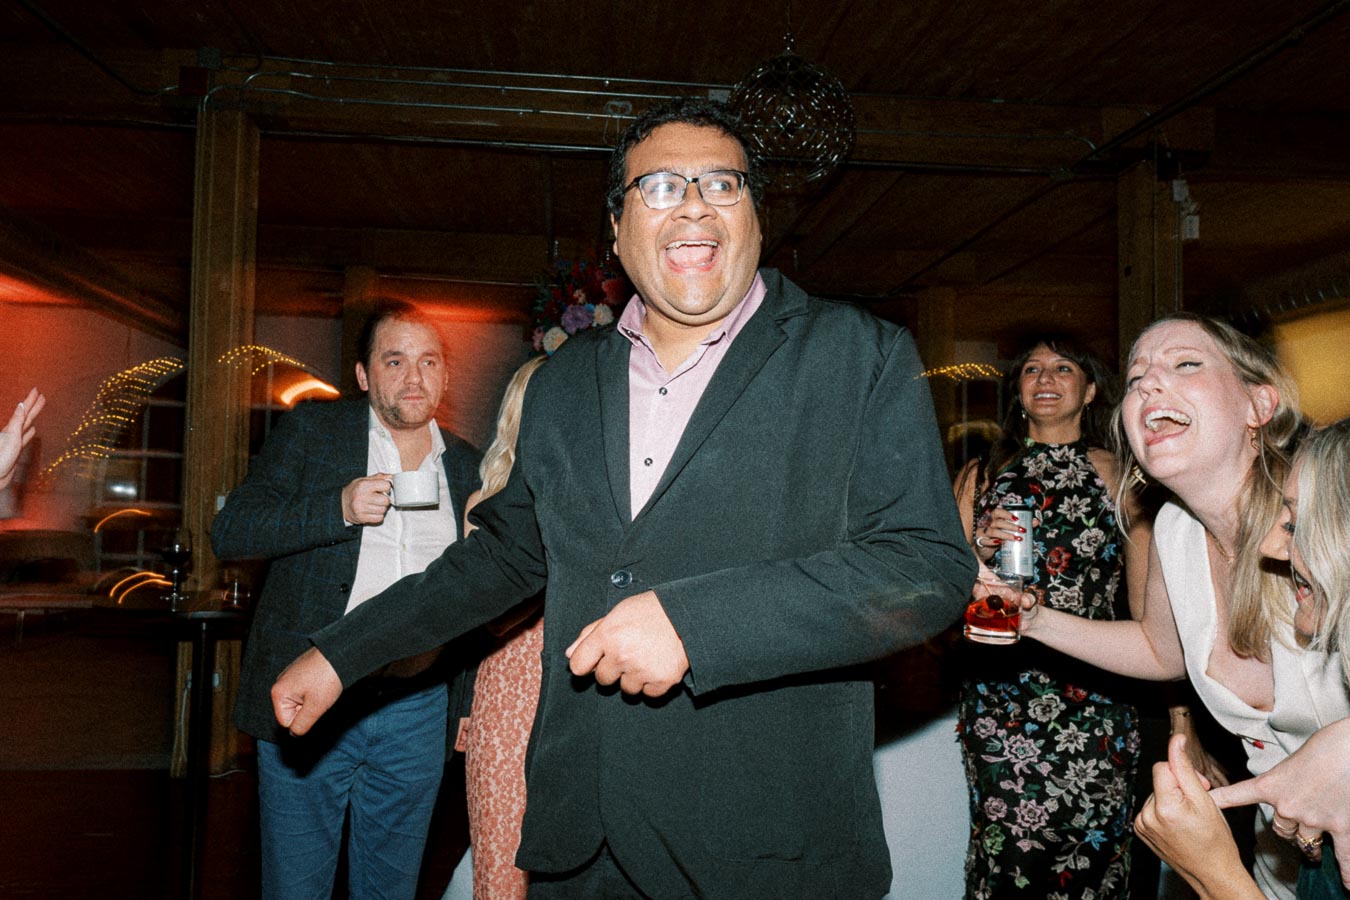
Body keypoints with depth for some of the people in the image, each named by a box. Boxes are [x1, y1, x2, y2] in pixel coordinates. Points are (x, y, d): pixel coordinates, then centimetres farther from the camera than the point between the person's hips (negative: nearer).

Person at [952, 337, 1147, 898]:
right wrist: (982, 548, -10)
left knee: (1092, 849, 1)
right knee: (1008, 852, -2)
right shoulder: (981, 476, 10)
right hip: (1000, 697, 1)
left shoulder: (1117, 475, 6)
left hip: (1094, 695, 0)